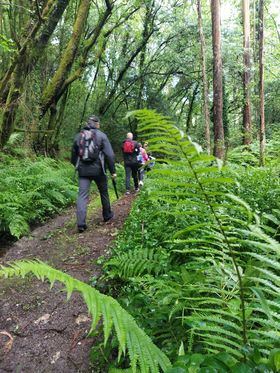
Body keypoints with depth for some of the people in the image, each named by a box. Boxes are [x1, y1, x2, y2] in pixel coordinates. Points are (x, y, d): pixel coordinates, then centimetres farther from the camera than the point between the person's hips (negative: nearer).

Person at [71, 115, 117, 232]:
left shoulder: (78, 136, 9)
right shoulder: (101, 136, -2)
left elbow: (73, 155, 16)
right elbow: (109, 155, -8)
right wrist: (113, 171, -3)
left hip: (83, 170, 2)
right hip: (98, 170, -2)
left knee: (82, 195, -1)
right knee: (104, 193, 17)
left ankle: (81, 223, -9)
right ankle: (107, 215, 34)